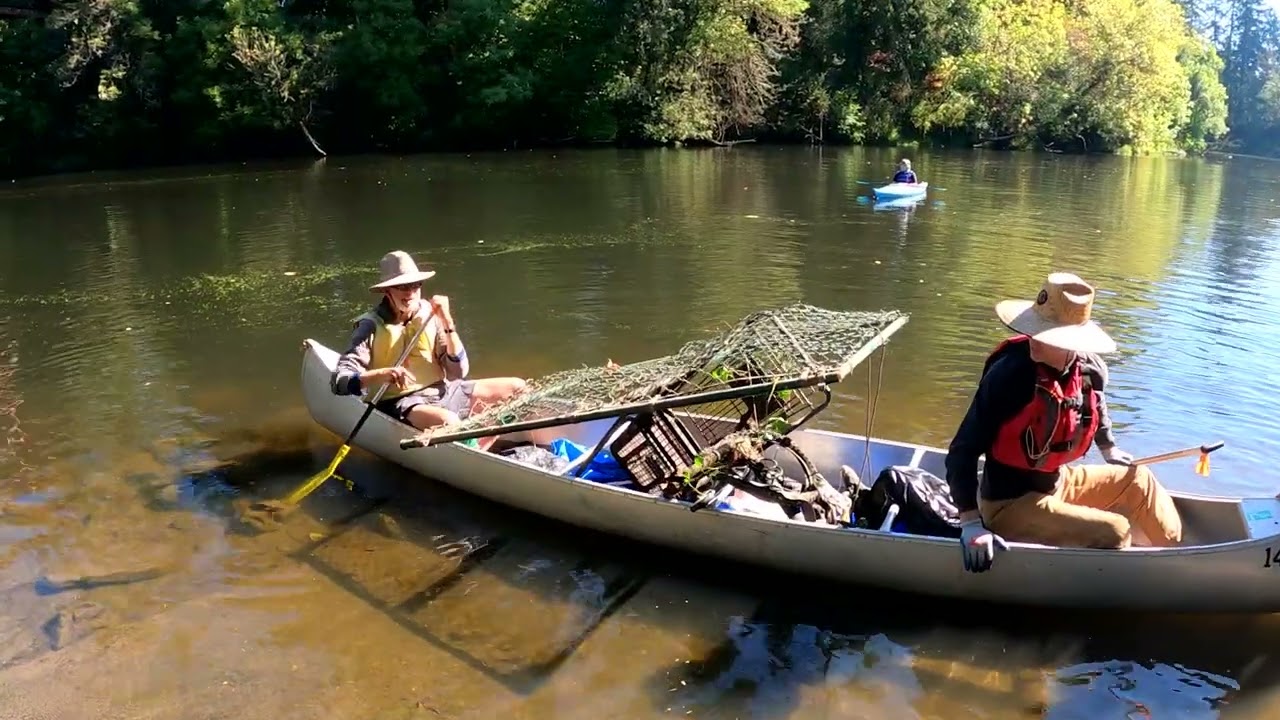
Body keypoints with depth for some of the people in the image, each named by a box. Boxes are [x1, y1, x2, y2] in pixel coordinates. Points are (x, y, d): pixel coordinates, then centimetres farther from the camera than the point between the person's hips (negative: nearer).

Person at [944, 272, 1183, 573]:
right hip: (1008, 504, -7)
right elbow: (962, 451, -26)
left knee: (1138, 481, 15)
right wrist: (971, 524, -31)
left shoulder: (1091, 371, -8)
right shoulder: (1009, 374, -28)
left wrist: (1110, 450, 34)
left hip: (1056, 483, 7)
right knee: (1114, 532, -17)